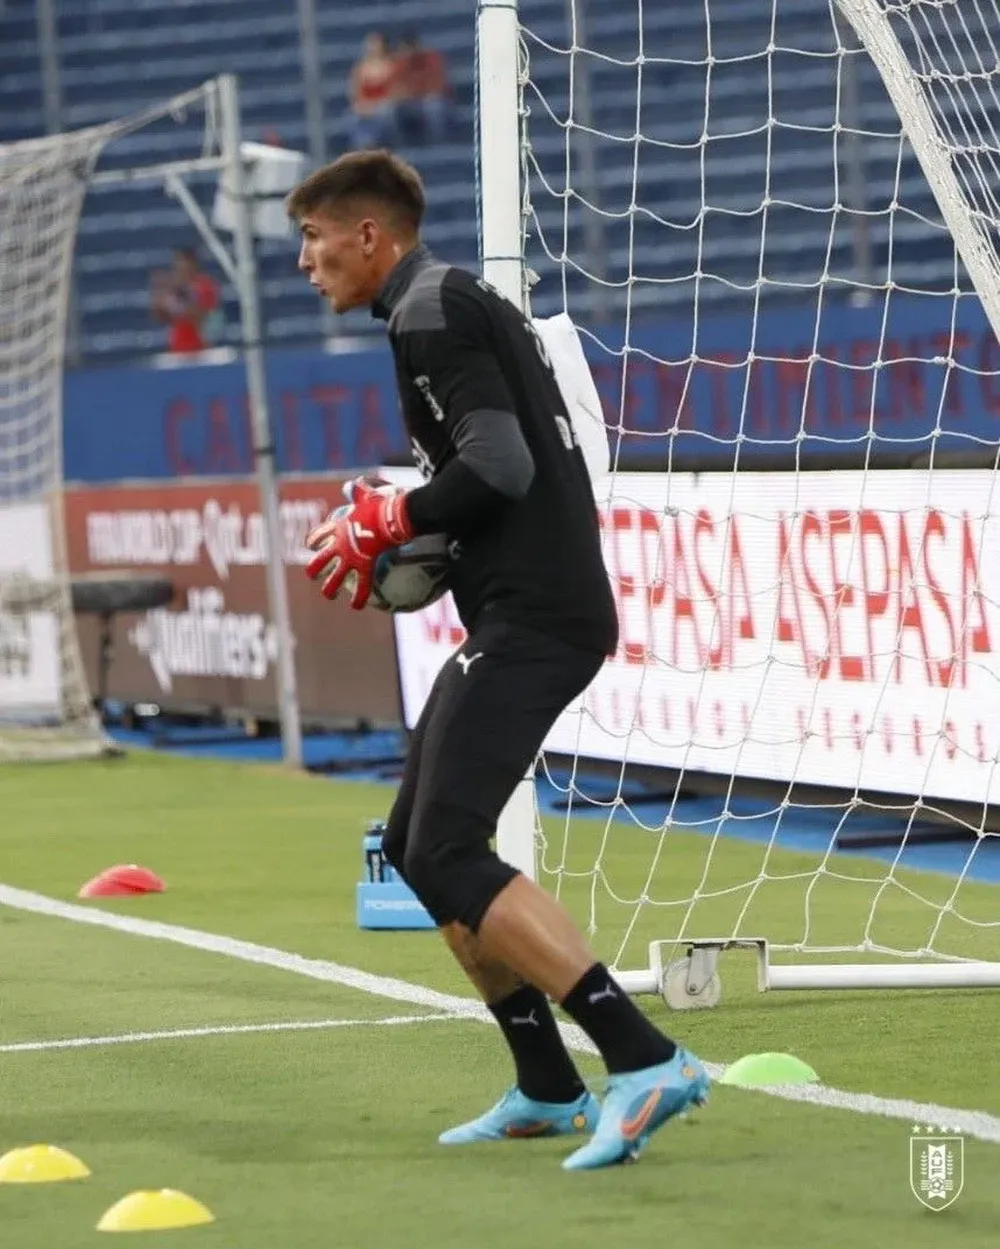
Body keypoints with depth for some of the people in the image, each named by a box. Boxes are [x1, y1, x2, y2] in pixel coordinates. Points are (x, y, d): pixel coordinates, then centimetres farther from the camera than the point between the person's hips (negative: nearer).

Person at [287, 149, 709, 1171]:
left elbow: (497, 467, -20)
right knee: (415, 847, 16)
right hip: (524, 615, 11)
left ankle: (644, 1061, -25)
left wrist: (383, 524, -8)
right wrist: (417, 544, 14)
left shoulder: (429, 314, -9)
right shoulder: (468, 305, 22)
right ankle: (548, 1088, 19)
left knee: (450, 858, -17)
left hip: (533, 619, -11)